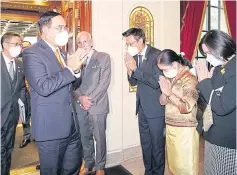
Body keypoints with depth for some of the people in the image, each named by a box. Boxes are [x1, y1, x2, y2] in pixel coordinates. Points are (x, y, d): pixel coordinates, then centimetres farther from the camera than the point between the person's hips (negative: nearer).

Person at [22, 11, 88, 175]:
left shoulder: (61, 52, 13)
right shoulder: (32, 53, -12)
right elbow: (43, 87, -24)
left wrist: (76, 68, -2)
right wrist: (70, 69, -19)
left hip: (71, 124, 7)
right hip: (51, 126, -7)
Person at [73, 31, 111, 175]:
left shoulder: (104, 57, 0)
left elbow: (105, 81, -9)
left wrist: (90, 99, -13)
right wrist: (80, 98, -11)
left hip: (97, 105, -3)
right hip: (80, 106, 4)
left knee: (99, 137, 7)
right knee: (85, 137, 14)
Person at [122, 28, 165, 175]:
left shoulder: (157, 55, -15)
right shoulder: (136, 56, 6)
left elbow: (156, 82, -23)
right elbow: (133, 82, 9)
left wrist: (135, 68, -21)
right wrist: (129, 69, -9)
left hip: (155, 108, -7)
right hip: (142, 107, 7)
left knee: (157, 144, 9)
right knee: (145, 143, 18)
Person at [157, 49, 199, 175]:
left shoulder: (189, 80, -14)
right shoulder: (171, 78, 6)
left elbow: (187, 107, -20)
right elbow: (162, 102, 7)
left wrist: (169, 93, -19)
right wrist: (164, 90, -11)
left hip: (184, 130, -7)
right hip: (170, 128, 7)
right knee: (173, 164, 18)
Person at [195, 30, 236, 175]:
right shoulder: (219, 69, 4)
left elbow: (222, 107, -26)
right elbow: (206, 101, 7)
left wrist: (205, 80, -17)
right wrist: (204, 80, -7)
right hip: (214, 138, 7)